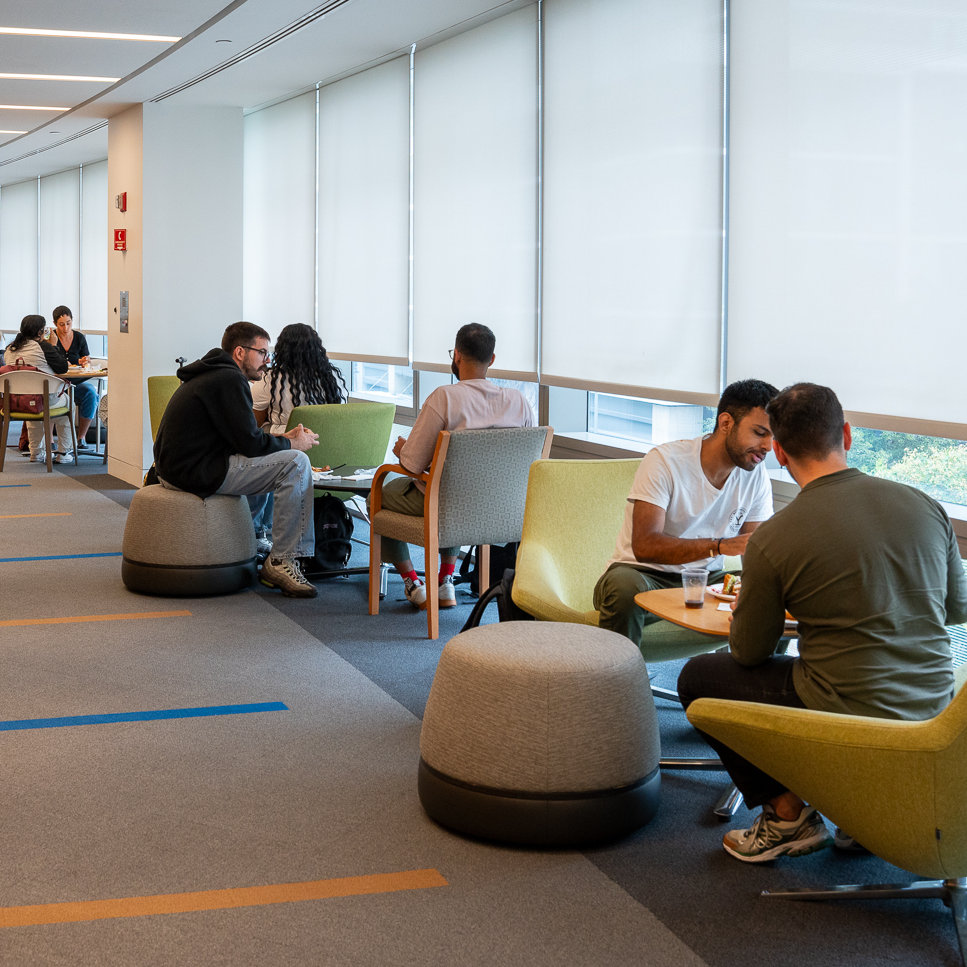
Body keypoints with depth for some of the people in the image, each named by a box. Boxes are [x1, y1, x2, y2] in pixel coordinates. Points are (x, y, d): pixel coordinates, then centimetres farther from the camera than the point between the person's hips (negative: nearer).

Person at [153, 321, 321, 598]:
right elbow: (249, 443, -16)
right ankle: (283, 560, -11)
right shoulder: (229, 380, -13)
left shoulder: (210, 374, 20)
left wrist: (283, 439, 11)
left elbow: (241, 438, 23)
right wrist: (292, 444, 0)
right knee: (295, 464, -13)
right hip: (197, 472, -11)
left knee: (273, 462, 29)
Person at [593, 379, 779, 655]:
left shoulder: (756, 476, 0)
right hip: (646, 575, -5)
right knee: (625, 586, -38)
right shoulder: (664, 460, -18)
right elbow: (644, 545, -29)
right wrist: (721, 545, -41)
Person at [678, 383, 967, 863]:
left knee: (697, 678, 13)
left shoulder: (771, 540, -14)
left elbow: (748, 654, -1)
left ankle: (788, 816, 12)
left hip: (849, 714, -6)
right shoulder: (925, 505, -2)